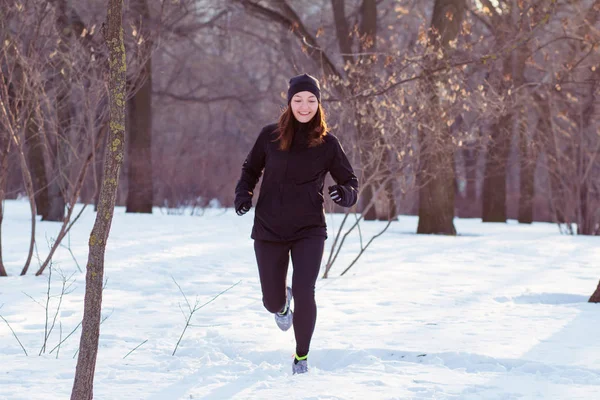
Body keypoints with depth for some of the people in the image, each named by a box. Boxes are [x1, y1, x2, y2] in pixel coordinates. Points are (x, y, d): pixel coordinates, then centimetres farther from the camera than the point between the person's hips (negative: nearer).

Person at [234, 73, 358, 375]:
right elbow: (250, 169, 12)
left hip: (309, 231, -1)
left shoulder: (327, 144, -4)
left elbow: (351, 182, 3)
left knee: (304, 294, -18)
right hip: (269, 230, 1)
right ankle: (283, 304, 50)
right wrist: (243, 193, -7)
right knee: (272, 302, 9)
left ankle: (301, 356, 6)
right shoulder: (270, 136, -3)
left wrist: (346, 194, -20)